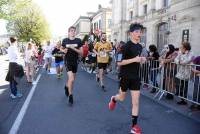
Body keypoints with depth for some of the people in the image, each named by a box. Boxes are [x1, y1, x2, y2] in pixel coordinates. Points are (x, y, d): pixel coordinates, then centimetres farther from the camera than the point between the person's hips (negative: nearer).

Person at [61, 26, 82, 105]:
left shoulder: (78, 41, -3)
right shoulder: (65, 40, -3)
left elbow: (81, 52, -5)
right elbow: (61, 48, 14)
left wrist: (74, 48, -20)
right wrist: (64, 50, -10)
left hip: (75, 62, 3)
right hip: (68, 61, -3)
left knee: (71, 79, 17)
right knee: (71, 79, -17)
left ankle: (66, 86, 51)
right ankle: (70, 96, 1)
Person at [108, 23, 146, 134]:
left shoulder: (140, 47, 7)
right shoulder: (126, 46, -15)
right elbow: (119, 62, -18)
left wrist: (142, 60, 0)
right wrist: (134, 59, -25)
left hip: (136, 77, 5)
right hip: (125, 76, -5)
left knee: (136, 102, 2)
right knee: (122, 98, 16)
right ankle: (114, 99, 52)